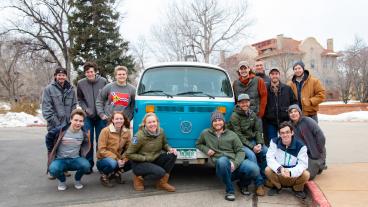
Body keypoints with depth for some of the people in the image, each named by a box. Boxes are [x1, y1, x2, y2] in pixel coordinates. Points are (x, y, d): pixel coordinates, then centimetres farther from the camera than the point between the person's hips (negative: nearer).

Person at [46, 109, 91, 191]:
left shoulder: (84, 134, -5)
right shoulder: (61, 130, -15)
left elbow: (86, 145, 16)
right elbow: (49, 137, 2)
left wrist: (82, 154, 8)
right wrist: (51, 151, 3)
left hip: (75, 159, 2)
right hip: (60, 159, -1)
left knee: (86, 166, -30)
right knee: (53, 169, -34)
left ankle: (77, 179, 5)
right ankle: (62, 181, 3)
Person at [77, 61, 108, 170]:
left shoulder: (103, 81, -5)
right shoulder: (81, 83, -2)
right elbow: (80, 99, 8)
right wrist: (86, 109, -7)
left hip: (101, 116, -1)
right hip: (87, 116, 1)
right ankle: (89, 164, 16)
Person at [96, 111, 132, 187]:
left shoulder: (127, 132, -3)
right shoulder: (106, 131, -15)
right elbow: (102, 150, -17)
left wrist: (124, 160, -21)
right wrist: (116, 159, -25)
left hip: (118, 159, 4)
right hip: (104, 159, -4)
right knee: (112, 163, -37)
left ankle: (116, 172, 6)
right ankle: (104, 176, -3)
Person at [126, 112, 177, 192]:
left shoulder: (161, 132, -8)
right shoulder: (139, 136, -22)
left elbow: (164, 144, 12)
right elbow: (129, 154, -15)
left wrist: (170, 149, -11)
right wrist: (146, 158, -20)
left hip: (155, 160, 6)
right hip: (139, 163, -6)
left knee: (172, 155, -18)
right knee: (160, 172, -30)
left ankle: (162, 183, -4)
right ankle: (139, 178, 0)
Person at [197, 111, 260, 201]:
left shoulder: (232, 134, 13)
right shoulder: (206, 133, 13)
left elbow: (240, 151, 7)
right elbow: (198, 144, 29)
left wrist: (235, 163, -13)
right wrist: (206, 150, 6)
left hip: (237, 164, 2)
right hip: (222, 167, -2)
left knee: (254, 169, -28)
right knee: (222, 160, -39)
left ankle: (243, 184, 10)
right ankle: (229, 190, -15)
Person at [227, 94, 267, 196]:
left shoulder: (252, 114, 9)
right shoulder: (234, 116, -10)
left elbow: (258, 130, 8)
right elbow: (238, 136, -15)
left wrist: (260, 144, -10)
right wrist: (252, 147, -20)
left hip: (253, 140, 6)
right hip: (241, 143, -6)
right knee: (251, 155, -31)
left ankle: (264, 178, -2)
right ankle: (259, 184, -21)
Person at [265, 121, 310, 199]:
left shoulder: (300, 146, -15)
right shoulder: (274, 142, -11)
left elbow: (303, 164, -20)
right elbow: (270, 158, -18)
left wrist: (290, 172, -39)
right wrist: (279, 169, -38)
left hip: (295, 176, 0)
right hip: (278, 174, 1)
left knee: (306, 174, -29)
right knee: (268, 170, -28)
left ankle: (297, 188, 7)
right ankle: (276, 186, 5)